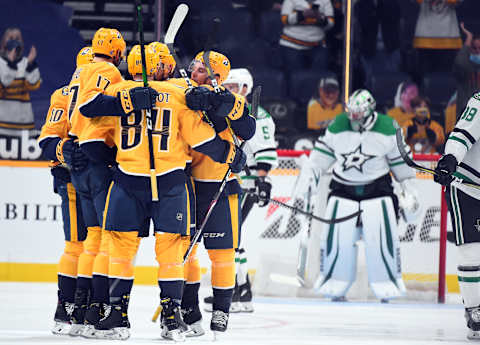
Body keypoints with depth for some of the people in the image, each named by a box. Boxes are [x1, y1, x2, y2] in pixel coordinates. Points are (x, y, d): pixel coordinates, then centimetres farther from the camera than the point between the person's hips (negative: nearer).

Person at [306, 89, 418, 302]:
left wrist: (409, 192, 1)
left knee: (382, 236, -9)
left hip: (377, 188, -1)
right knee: (336, 235, -4)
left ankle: (387, 284, 4)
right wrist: (309, 178, 1)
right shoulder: (337, 127, -6)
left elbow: (400, 161, 0)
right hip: (343, 187, 2)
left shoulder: (387, 128, -9)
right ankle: (335, 284, 8)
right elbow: (322, 154, 7)